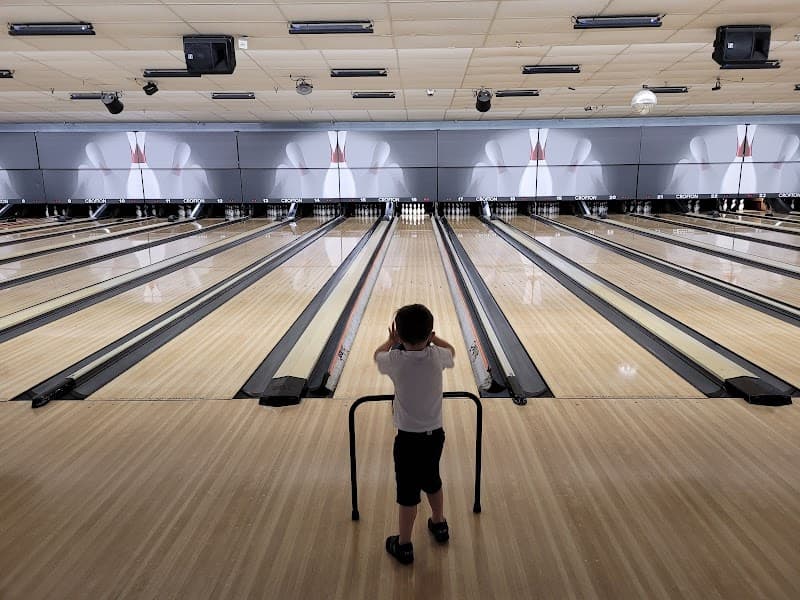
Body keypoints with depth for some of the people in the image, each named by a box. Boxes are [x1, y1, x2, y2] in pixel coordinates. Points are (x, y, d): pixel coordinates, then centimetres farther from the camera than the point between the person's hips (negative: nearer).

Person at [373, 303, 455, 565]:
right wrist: (430, 337, 10)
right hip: (435, 434, 4)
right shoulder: (437, 356, -15)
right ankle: (439, 524, 47)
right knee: (431, 479, 26)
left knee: (408, 491, 10)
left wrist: (392, 341, 16)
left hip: (408, 438, -4)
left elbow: (378, 355, 4)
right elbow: (451, 350, 12)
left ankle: (404, 545, 26)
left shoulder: (395, 361, -21)